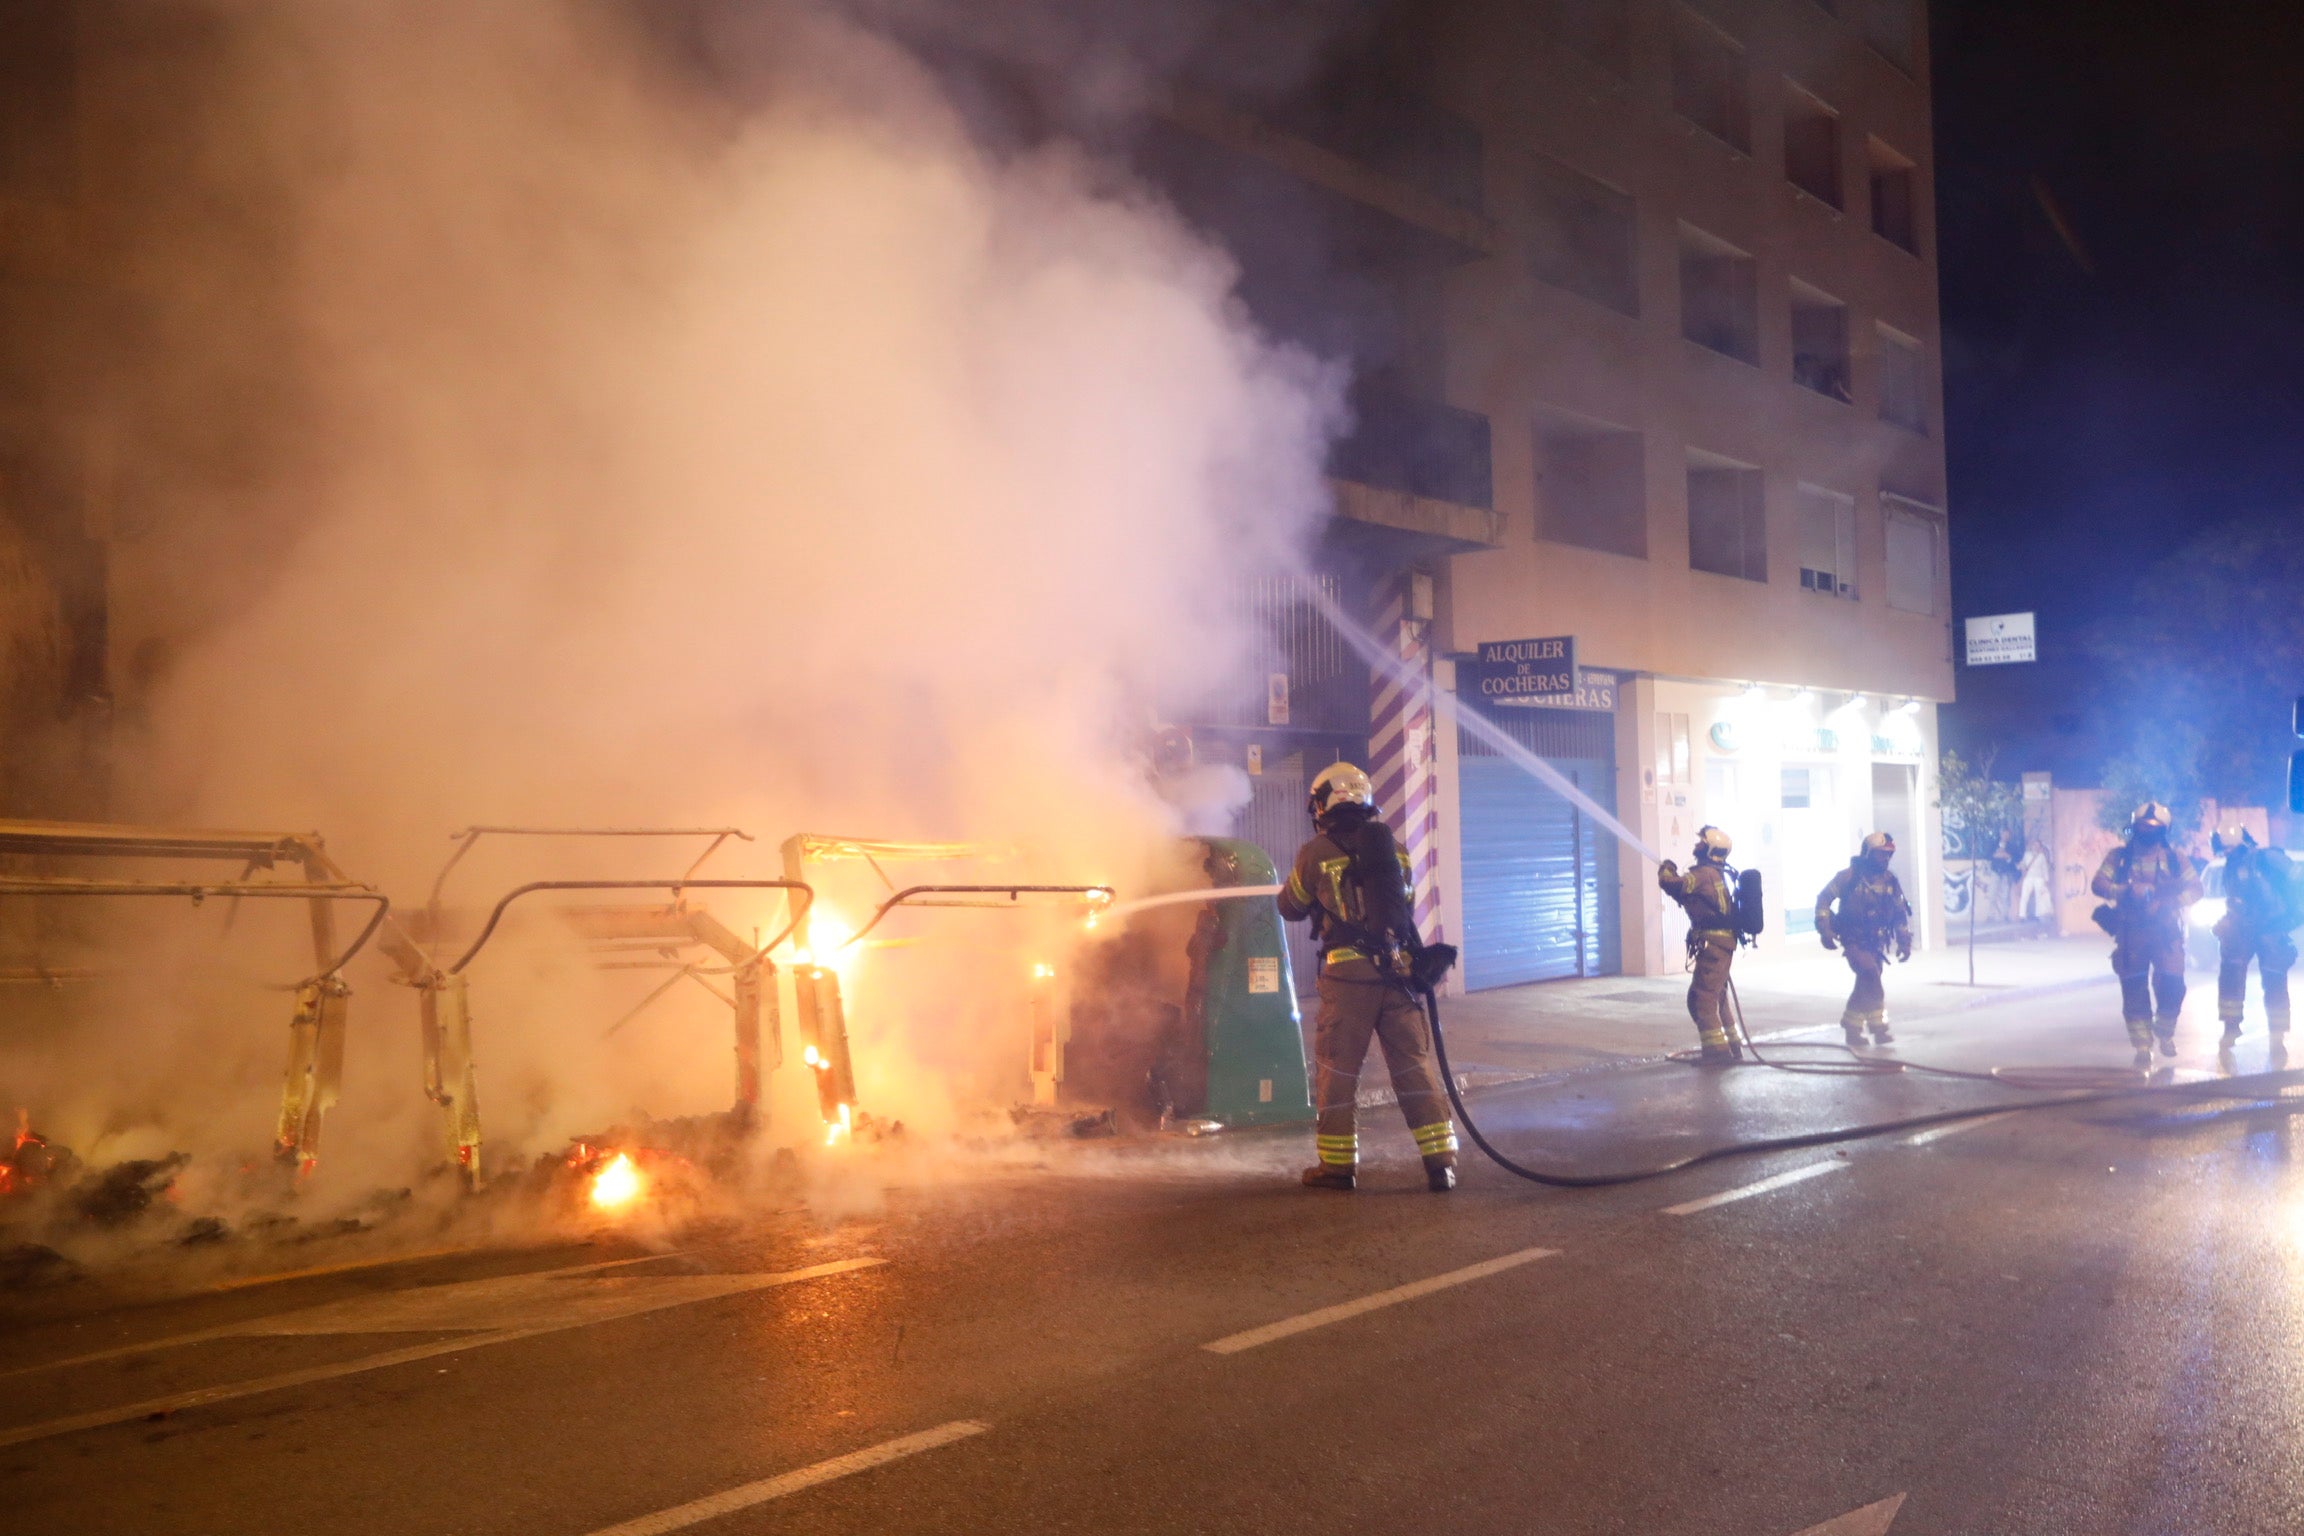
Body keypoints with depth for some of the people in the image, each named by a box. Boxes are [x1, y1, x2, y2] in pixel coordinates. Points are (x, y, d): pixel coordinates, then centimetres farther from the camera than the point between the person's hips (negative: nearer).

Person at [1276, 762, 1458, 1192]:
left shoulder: (1316, 853, -2)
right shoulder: (1393, 848, 10)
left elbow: (1290, 907, 12)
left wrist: (1306, 885, 32)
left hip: (1347, 972, -3)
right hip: (1398, 969, 4)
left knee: (1336, 1068, 7)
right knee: (1415, 1066, 7)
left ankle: (1337, 1163, 12)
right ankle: (1440, 1160, 5)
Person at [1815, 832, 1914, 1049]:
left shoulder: (1890, 880, 5)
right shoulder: (1850, 876, -11)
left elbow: (1900, 913, 12)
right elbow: (1824, 898, -7)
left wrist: (1904, 942, 7)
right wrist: (1825, 930, -14)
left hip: (1876, 943, 6)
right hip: (1854, 940, -6)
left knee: (1866, 984, 9)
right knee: (1871, 979, -18)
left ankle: (1852, 1029, 20)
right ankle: (1878, 1027, -12)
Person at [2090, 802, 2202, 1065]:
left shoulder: (2174, 856, 7)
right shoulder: (2119, 856, 5)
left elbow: (2194, 889, 2)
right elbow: (2098, 884, -4)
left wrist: (2167, 903, -17)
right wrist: (2127, 890, -23)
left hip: (2165, 931, 0)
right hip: (2131, 932, 0)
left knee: (2172, 984, -9)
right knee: (2134, 990, 0)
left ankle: (2165, 1033, 18)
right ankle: (2142, 1047, 10)